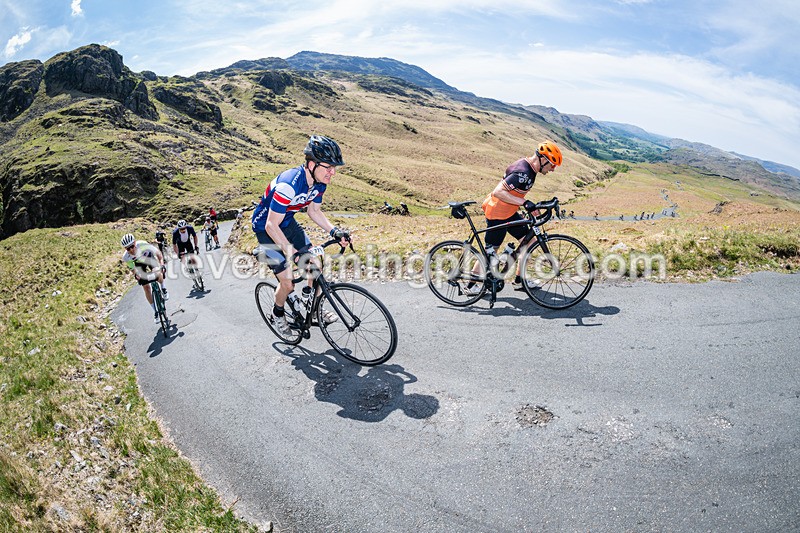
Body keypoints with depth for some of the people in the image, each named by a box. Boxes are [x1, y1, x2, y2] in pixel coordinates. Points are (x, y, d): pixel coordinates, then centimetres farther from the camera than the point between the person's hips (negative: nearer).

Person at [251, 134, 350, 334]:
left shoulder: (320, 182, -13)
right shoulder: (289, 184, -37)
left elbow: (314, 211, 3)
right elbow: (271, 226, -32)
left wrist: (334, 231, -11)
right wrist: (290, 251, -40)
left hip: (288, 223, 7)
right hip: (266, 228, -7)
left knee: (315, 268, 2)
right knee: (288, 283, -7)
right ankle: (277, 314, 24)